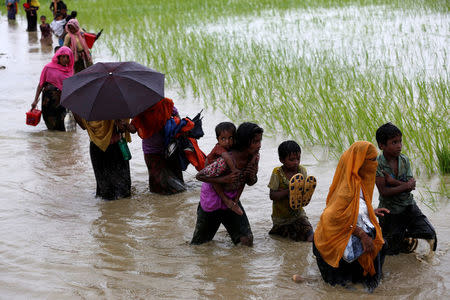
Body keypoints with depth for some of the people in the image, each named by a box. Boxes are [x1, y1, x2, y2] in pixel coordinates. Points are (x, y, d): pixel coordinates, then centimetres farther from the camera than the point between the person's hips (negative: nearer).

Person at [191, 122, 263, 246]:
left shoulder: (254, 157, -14)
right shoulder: (226, 161, -34)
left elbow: (250, 183, 3)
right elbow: (199, 176, -24)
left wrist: (252, 176, -20)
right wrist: (223, 179, -33)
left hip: (232, 198, 5)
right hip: (213, 198, -5)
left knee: (247, 240, -6)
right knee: (201, 241, 13)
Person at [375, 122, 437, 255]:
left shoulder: (404, 160, -5)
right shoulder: (377, 164, -18)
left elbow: (411, 186, -10)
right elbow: (384, 191, -24)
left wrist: (394, 181, -24)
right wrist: (406, 185, -22)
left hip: (408, 206, 4)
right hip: (390, 210, -4)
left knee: (430, 234, -1)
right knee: (391, 251, 5)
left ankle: (407, 234, 26)